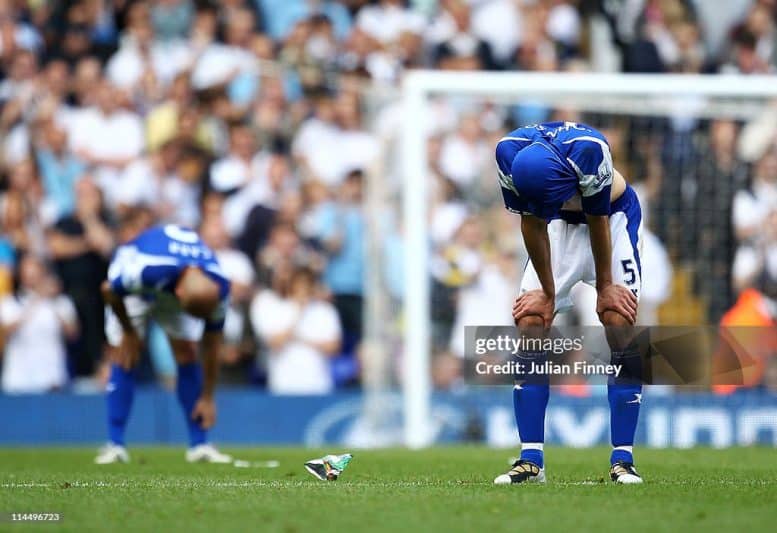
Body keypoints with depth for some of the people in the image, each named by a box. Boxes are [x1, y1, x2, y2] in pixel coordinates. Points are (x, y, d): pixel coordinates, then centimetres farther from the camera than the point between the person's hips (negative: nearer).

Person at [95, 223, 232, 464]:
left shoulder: (219, 289, -32)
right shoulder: (144, 268, -47)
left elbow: (211, 347, -17)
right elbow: (109, 290, -23)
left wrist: (207, 398, -10)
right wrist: (129, 334, -10)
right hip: (131, 290, -3)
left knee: (187, 354, -9)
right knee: (124, 358, -13)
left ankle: (199, 445, -4)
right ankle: (115, 446, -9)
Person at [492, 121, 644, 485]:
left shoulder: (588, 151, -37)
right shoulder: (510, 154, -27)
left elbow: (598, 222, -23)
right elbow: (532, 223, -14)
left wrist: (604, 286, -11)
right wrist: (547, 291, -8)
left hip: (612, 216, -3)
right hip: (560, 223, 3)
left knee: (620, 323, -16)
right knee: (531, 320, -9)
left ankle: (622, 459, -13)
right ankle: (531, 459, -6)